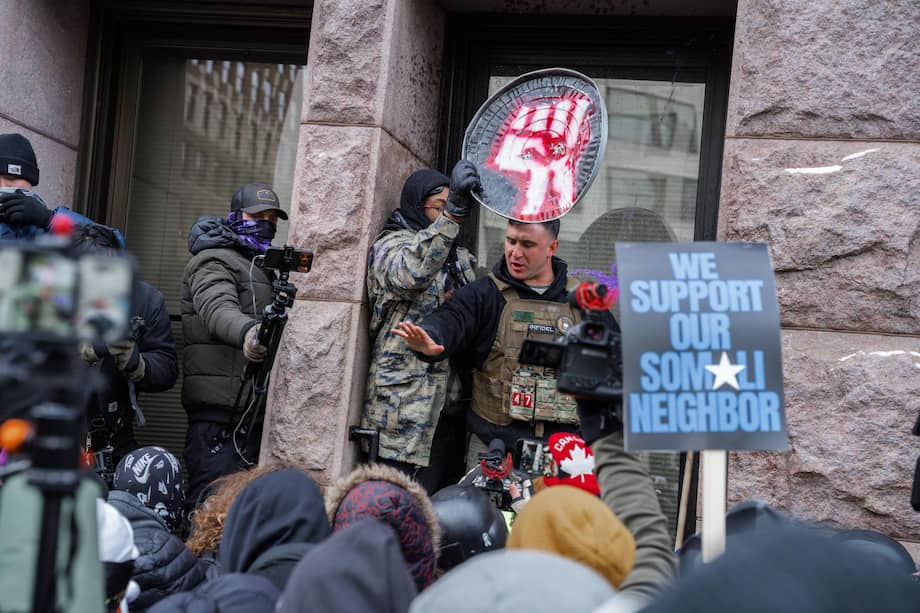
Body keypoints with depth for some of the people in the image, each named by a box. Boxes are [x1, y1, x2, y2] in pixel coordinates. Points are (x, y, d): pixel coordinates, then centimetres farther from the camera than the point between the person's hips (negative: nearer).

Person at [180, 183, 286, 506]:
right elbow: (218, 309, -25)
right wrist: (247, 332, -46)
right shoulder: (214, 261, -4)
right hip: (222, 409, -9)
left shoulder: (263, 265, 28)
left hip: (253, 407, 9)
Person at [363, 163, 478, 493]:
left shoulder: (459, 257, 20)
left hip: (444, 404, 8)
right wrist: (453, 212, -37)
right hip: (404, 402, -7)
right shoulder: (391, 245, -4)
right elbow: (411, 273, -30)